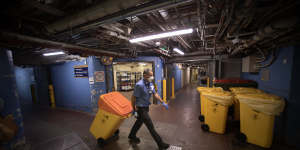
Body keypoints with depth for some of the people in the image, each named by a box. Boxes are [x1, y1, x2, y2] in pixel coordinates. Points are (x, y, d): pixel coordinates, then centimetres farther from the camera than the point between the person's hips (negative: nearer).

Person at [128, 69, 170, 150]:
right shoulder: (139, 85, -25)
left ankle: (132, 136, 49)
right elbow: (133, 98, -19)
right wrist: (134, 109, -11)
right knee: (151, 126, 2)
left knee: (139, 122, 25)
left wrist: (162, 102, 4)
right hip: (141, 108, -8)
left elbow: (155, 94, 7)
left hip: (146, 107, 8)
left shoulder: (150, 84, -1)